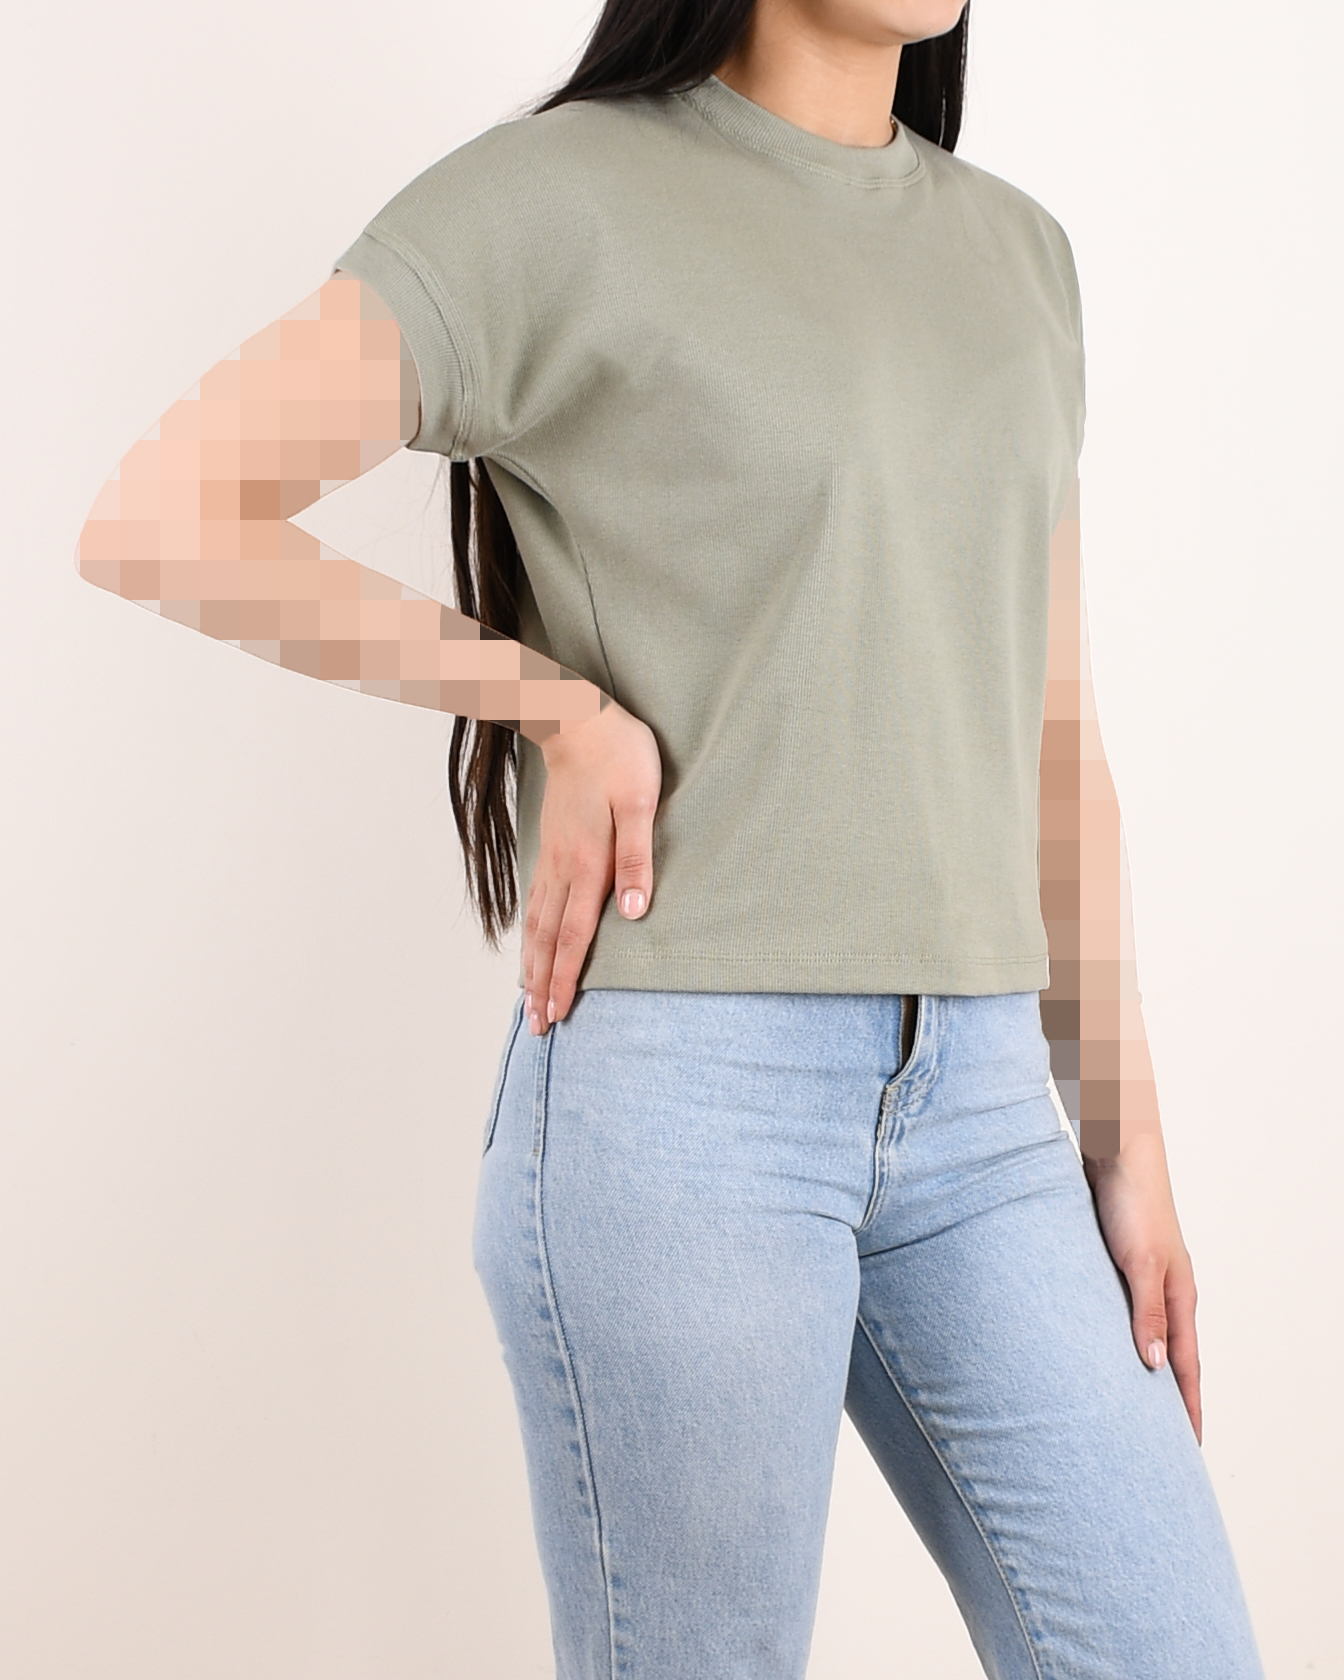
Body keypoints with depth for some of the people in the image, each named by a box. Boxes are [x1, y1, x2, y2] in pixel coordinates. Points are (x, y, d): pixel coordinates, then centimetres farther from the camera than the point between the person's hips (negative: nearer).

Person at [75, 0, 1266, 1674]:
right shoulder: (556, 198, -3)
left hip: (977, 1102, 6)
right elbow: (155, 519, -8)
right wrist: (559, 704, -8)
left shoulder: (1018, 251, 15)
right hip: (680, 1091, -5)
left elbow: (1050, 735, 16)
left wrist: (1127, 1137, 13)